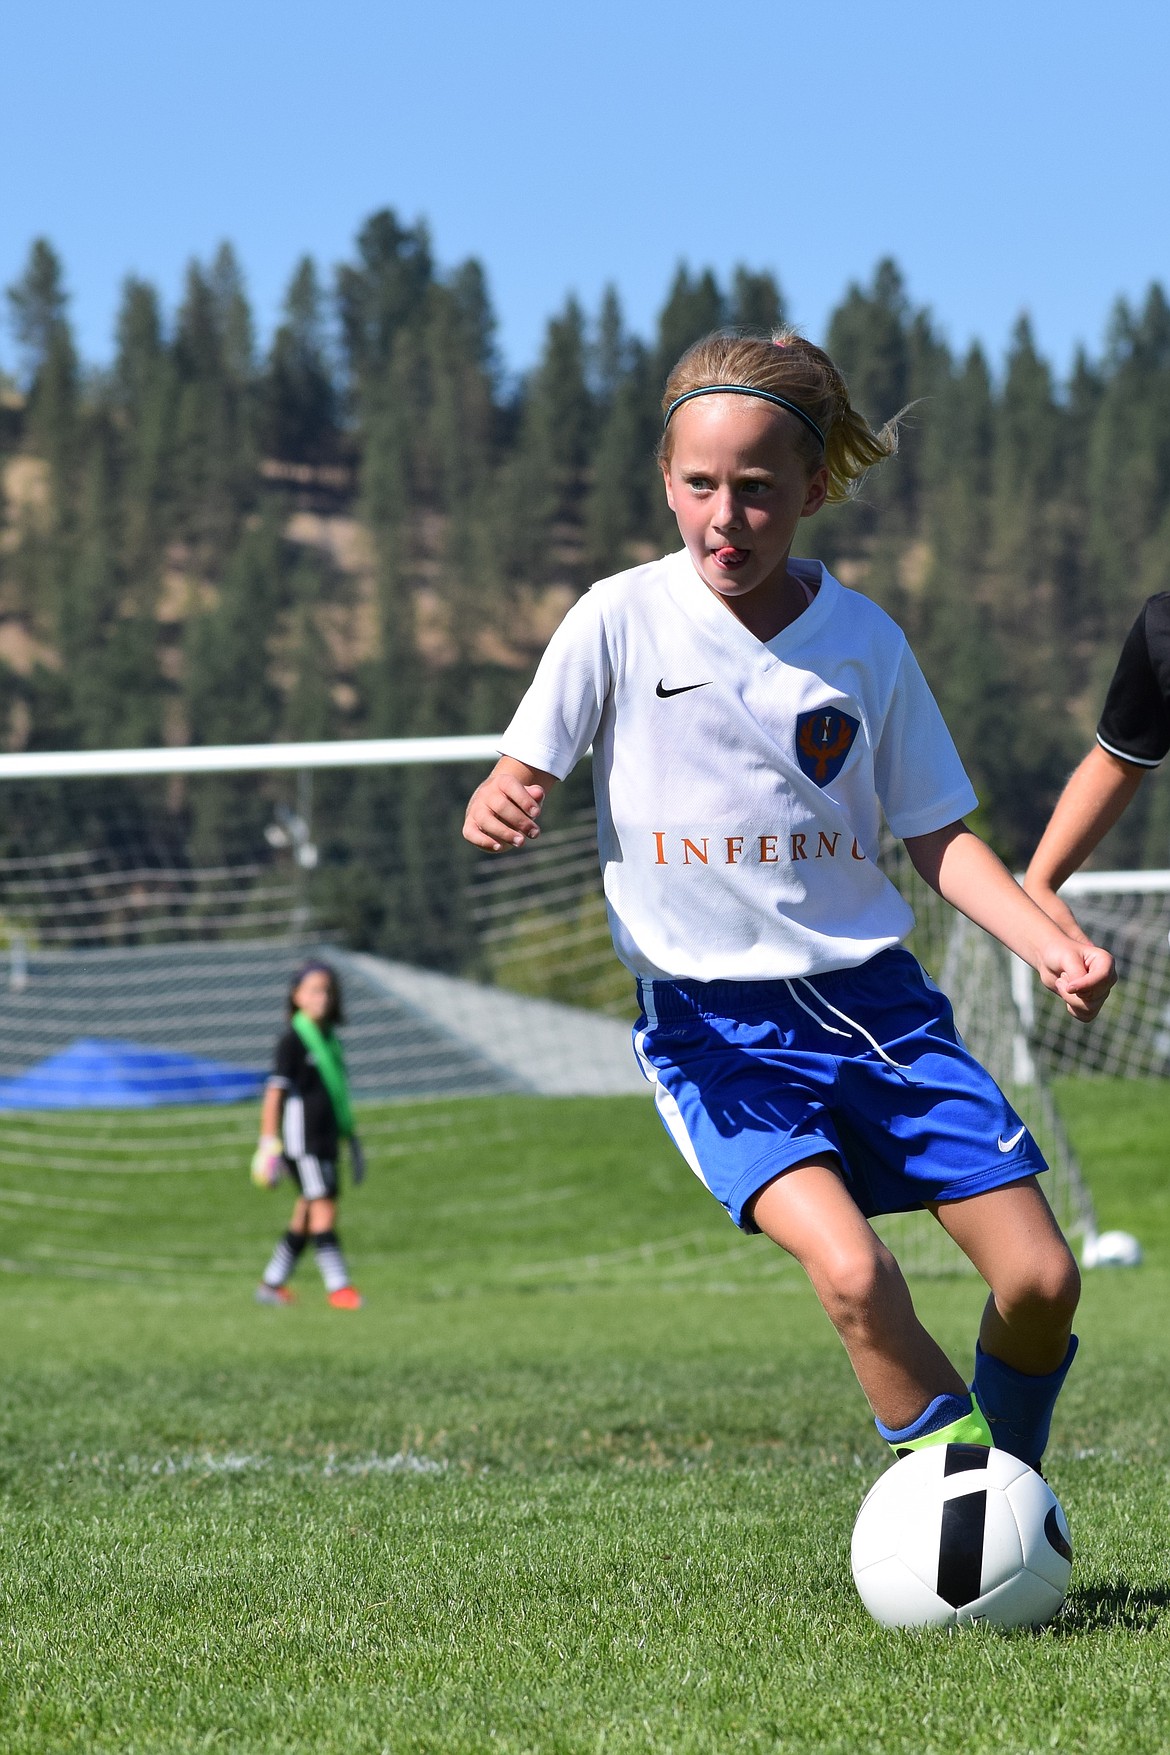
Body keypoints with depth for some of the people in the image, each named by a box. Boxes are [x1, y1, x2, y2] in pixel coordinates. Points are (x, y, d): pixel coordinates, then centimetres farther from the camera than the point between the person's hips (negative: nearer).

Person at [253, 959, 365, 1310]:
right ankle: (338, 1287, -11)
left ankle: (271, 1285, 19)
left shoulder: (329, 1037, 14)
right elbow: (275, 1092, -12)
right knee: (324, 1211, -11)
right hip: (303, 1139, -8)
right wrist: (269, 1143, -16)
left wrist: (351, 1137, 23)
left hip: (326, 1139, 8)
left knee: (306, 1216, 10)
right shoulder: (292, 1040, -9)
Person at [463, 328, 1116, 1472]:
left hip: (870, 993, 3)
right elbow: (518, 784, 0)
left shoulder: (866, 643, 3)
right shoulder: (622, 619, -4)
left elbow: (936, 836, 10)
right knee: (851, 1267, -28)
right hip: (712, 1021, -3)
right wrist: (499, 811, -24)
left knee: (1040, 1280, -4)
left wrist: (1049, 944, -5)